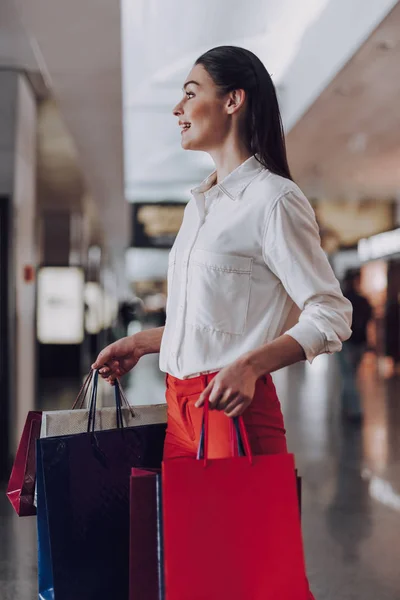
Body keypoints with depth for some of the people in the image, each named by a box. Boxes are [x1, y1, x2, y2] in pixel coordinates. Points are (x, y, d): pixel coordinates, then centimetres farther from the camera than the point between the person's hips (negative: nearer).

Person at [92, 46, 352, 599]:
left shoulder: (274, 200, -9)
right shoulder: (203, 203, 18)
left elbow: (332, 316, -13)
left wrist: (250, 365, -26)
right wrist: (143, 343, 17)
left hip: (235, 408, -8)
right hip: (181, 406, 8)